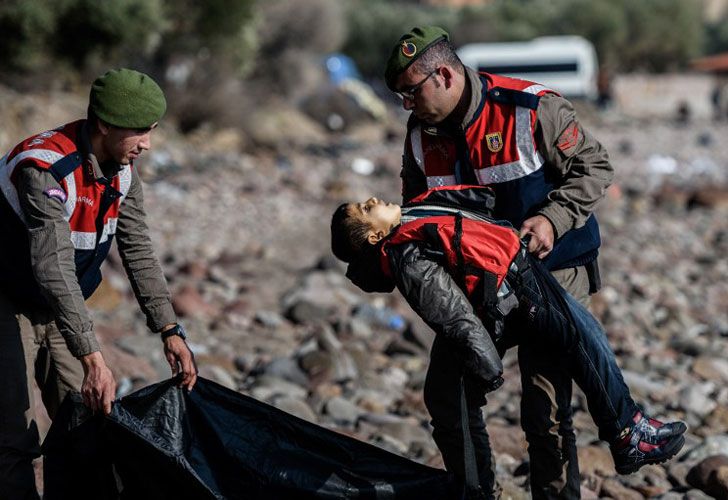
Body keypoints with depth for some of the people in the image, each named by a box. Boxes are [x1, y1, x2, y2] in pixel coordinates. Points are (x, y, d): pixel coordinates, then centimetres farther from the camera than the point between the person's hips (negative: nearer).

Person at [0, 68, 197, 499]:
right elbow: (53, 269, -39)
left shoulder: (123, 168, -6)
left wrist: (170, 331, -8)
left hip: (59, 306, 8)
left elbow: (139, 252, 0)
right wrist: (93, 358, -44)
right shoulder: (45, 169, -32)